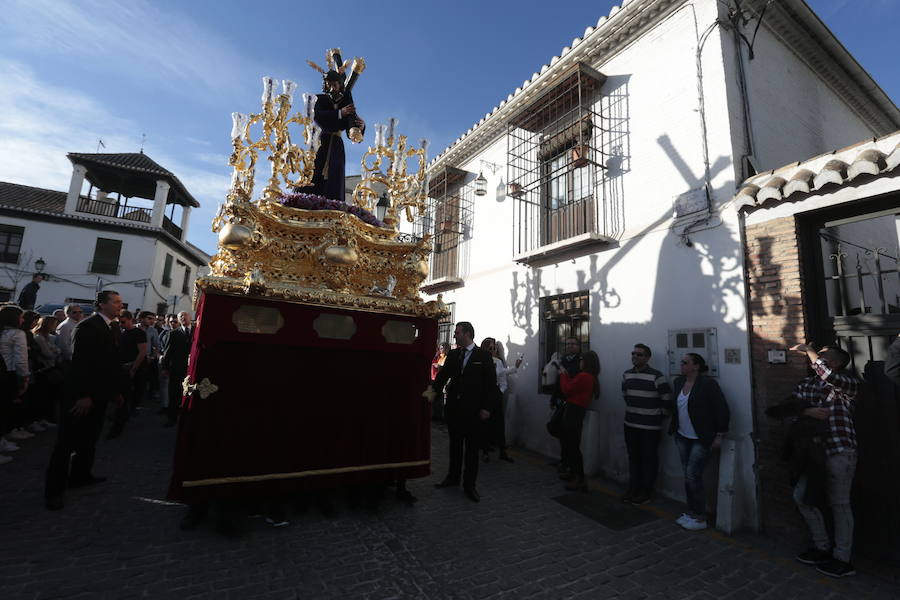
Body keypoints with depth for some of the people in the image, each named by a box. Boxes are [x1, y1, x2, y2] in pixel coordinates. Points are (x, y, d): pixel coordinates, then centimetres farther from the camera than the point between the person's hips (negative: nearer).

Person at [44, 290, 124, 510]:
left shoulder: (110, 329, 11)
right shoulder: (89, 326, -15)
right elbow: (80, 361, -21)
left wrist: (116, 390, 14)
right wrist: (83, 395, -24)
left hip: (100, 393, 8)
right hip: (83, 394, -8)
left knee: (89, 438, 17)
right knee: (68, 441, 2)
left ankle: (81, 475, 30)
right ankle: (54, 489, 13)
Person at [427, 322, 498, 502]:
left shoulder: (484, 356, -6)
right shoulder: (453, 355, 8)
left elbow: (491, 383, -6)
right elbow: (443, 375, 1)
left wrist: (486, 408, -10)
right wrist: (433, 390, -16)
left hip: (473, 409, -4)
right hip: (454, 406, 4)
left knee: (472, 447, 6)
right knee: (455, 444, 17)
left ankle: (469, 484, 19)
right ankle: (453, 477, 33)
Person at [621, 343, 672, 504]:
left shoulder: (656, 376, -13)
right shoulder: (626, 375, 6)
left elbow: (667, 400, -9)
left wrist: (659, 416, -1)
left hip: (650, 427, -5)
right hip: (630, 424, 5)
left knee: (649, 459, 6)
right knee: (633, 458, 15)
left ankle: (645, 492, 20)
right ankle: (633, 489, 27)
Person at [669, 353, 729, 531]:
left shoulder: (708, 383, -16)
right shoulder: (678, 382, 5)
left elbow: (722, 410, -13)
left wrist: (720, 435, -13)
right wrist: (673, 429, 15)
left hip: (701, 439, -7)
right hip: (683, 437, 7)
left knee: (693, 476, -3)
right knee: (688, 475, 14)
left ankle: (700, 518, 13)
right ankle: (691, 512, 27)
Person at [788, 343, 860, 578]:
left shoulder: (850, 383, -6)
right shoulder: (811, 385, 13)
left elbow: (826, 373, -28)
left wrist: (807, 350, -14)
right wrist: (807, 411, -16)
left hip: (840, 452, -7)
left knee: (839, 504, 3)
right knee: (801, 495, 10)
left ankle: (842, 559, 17)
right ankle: (822, 548, 25)